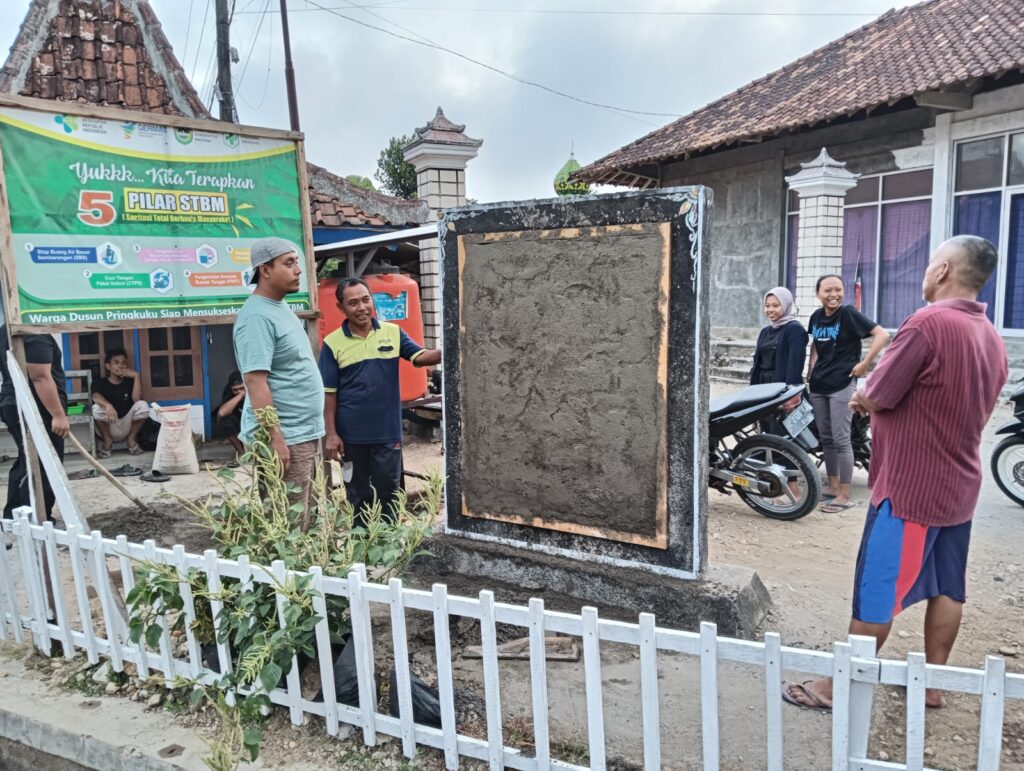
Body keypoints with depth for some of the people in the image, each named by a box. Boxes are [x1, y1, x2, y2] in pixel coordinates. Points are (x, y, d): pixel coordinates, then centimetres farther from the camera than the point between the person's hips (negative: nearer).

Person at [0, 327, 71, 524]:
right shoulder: (34, 334, -18)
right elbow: (41, 377, -24)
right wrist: (59, 415, -24)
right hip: (36, 410, -10)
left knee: (26, 464, 19)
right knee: (44, 468, -4)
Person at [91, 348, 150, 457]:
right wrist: (108, 405, -47)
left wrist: (136, 376, -14)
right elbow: (96, 397, -24)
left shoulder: (130, 381, 7)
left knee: (143, 405, -23)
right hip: (108, 429, -1)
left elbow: (137, 400, -13)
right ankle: (107, 440, -7)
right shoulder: (99, 383, 1)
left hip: (127, 426, 1)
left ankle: (131, 439, -4)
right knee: (97, 407, -28)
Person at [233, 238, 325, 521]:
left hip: (304, 433, 10)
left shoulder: (281, 308, 13)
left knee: (301, 523, 17)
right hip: (284, 438, -10)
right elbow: (256, 382, -23)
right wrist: (275, 439, -25)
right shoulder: (257, 316, -17)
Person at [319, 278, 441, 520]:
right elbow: (328, 392, -3)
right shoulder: (333, 343, -4)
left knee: (388, 492, 11)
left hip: (388, 431, 1)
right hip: (352, 434, -1)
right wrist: (331, 434, -5)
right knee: (358, 494, 14)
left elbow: (420, 357, -7)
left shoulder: (393, 332, 0)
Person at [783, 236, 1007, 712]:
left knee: (876, 592, 0)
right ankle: (933, 683, 27)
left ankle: (840, 686, 12)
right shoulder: (991, 338, 8)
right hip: (959, 487, 9)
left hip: (910, 488, -8)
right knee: (947, 588, 15)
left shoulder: (929, 323, -21)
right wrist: (878, 403, 9)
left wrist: (863, 398, 4)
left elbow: (877, 396, -18)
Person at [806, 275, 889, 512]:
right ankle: (833, 487, 25)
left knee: (841, 440, -5)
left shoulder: (848, 313, -10)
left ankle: (844, 496, 1)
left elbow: (882, 335, -16)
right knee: (826, 439, 13)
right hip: (818, 386, 7)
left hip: (842, 385, -7)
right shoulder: (816, 316, 8)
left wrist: (865, 364, -17)